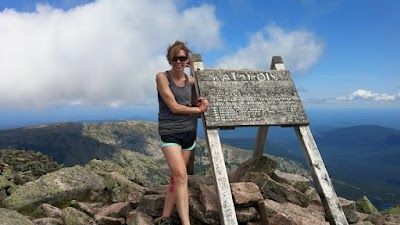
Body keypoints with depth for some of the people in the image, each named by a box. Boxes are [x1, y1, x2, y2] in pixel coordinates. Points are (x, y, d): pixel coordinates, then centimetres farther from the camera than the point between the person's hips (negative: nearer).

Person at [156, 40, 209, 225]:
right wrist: (198, 109, -2)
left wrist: (198, 102, 4)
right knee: (181, 176, -17)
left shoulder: (190, 81, 7)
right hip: (169, 133, -5)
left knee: (176, 177, 9)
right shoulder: (162, 77, -8)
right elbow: (174, 107, -12)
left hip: (189, 132, 5)